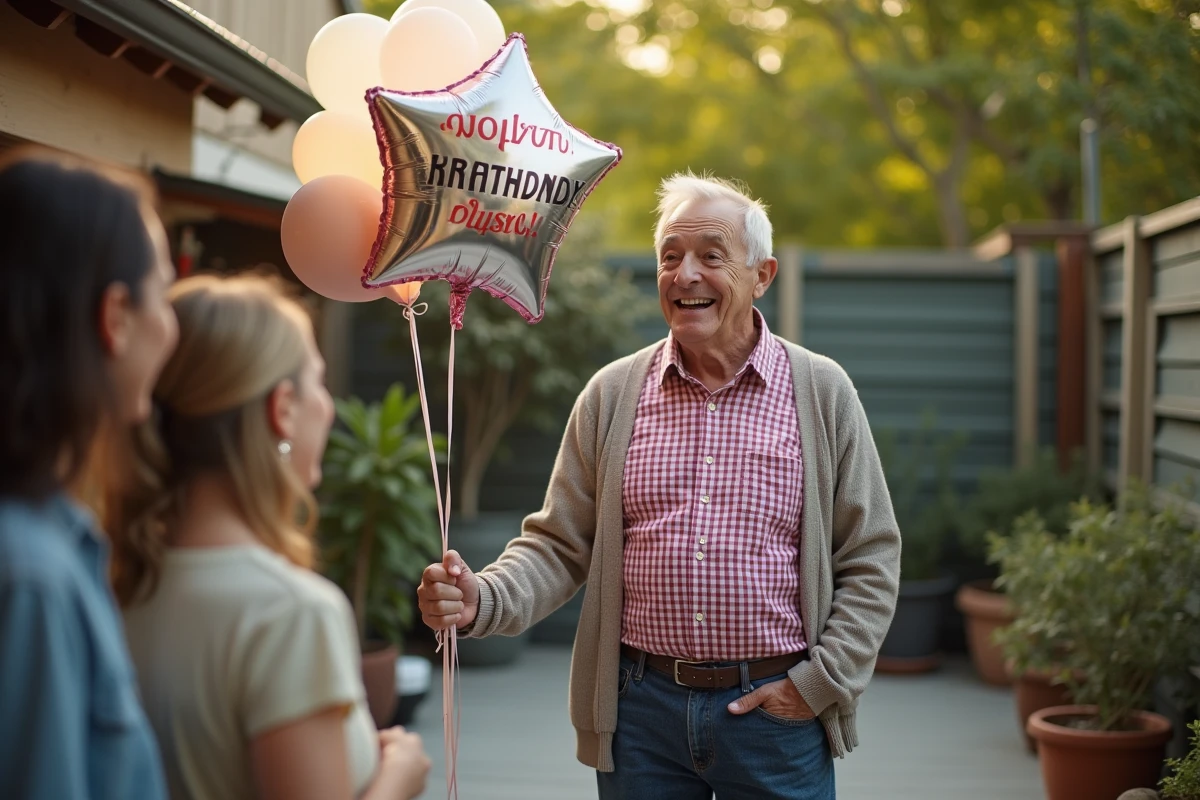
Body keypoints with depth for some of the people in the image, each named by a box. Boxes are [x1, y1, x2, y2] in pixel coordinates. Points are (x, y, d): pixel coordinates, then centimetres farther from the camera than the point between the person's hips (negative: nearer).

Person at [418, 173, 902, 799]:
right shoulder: (612, 394, 3)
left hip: (776, 707, -1)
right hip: (641, 707, 1)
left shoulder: (821, 391, 0)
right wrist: (481, 600, -15)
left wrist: (820, 681, -6)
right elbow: (559, 546, 4)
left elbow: (870, 559, 2)